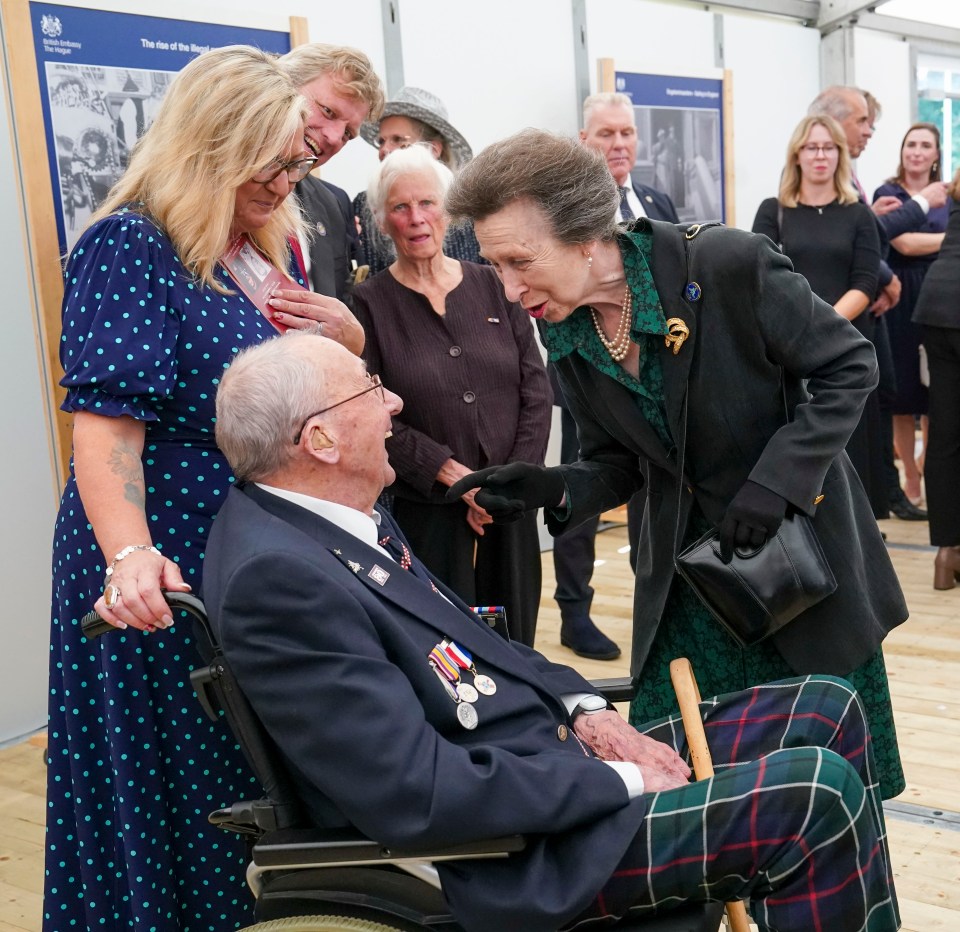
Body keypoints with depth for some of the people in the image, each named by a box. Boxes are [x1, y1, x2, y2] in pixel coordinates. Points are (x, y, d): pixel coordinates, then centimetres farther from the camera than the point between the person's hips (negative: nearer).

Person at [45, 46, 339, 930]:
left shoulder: (264, 252, 13)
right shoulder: (127, 248, -12)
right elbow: (105, 425, -24)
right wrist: (130, 557, -38)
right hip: (170, 582, -8)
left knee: (256, 783, 18)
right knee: (166, 791, 6)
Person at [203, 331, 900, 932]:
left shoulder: (341, 518, 7)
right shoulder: (274, 575, -23)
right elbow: (421, 796, -27)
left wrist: (582, 710, 1)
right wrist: (621, 783, -17)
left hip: (559, 752, 10)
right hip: (514, 857, -10)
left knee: (827, 711, 7)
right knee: (817, 793, -18)